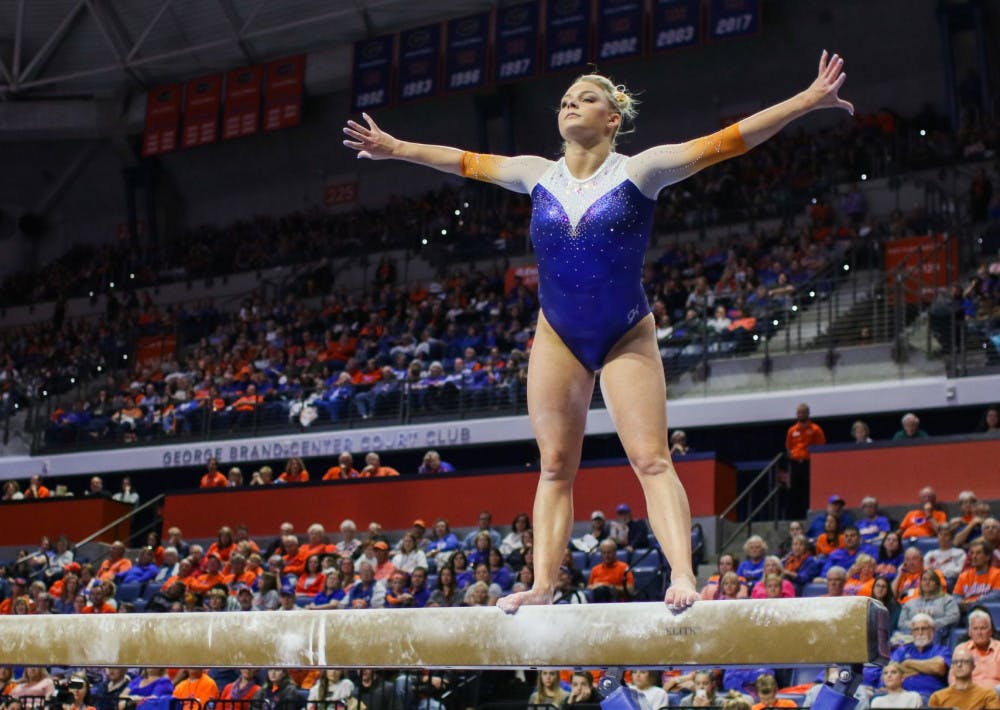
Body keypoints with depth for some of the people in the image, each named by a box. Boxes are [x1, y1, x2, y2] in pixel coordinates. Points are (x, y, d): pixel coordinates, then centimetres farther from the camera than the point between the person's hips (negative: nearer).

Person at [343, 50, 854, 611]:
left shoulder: (641, 171, -4)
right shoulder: (539, 175, 7)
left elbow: (727, 141, -8)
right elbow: (465, 161, 20)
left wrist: (809, 101, -12)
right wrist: (395, 148, 29)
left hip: (628, 337, -4)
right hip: (558, 338, 4)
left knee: (652, 459, -14)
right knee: (555, 468, 2)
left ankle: (683, 576, -22)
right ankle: (543, 585, 2)